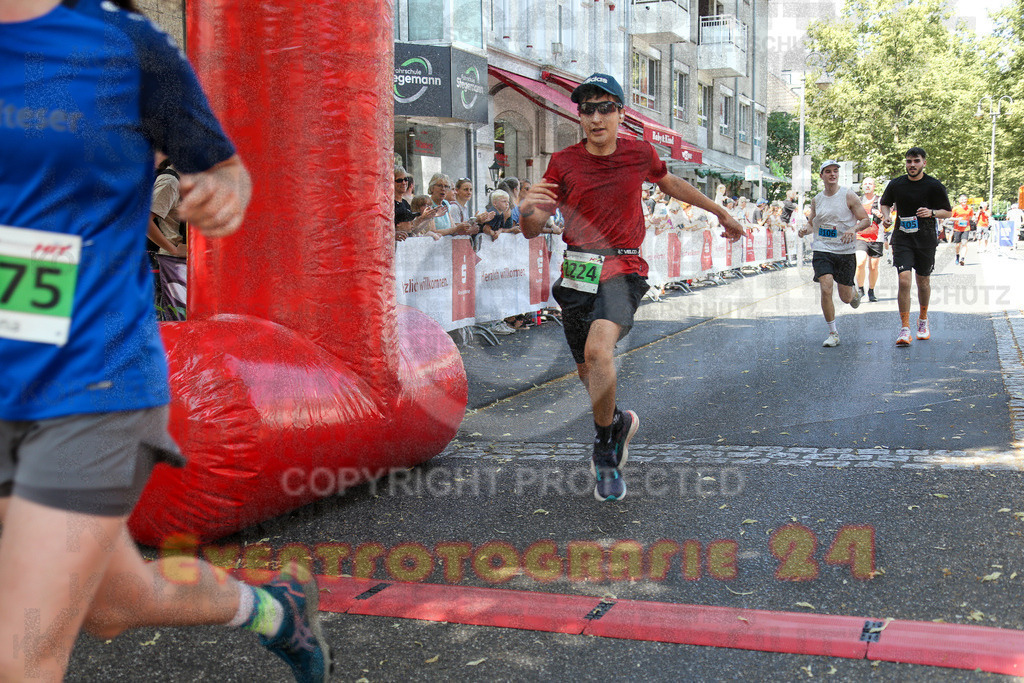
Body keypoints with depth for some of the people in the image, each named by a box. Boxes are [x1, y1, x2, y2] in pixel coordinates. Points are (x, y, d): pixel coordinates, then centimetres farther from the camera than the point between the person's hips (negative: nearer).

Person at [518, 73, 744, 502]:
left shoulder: (640, 154, 3)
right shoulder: (564, 163, 1)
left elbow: (670, 184, 25)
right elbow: (533, 231, 0)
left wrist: (720, 212, 35)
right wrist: (527, 211, -25)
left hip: (622, 271, -2)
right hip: (577, 273, 3)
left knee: (598, 350, -29)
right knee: (587, 372, 12)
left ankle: (605, 450, -11)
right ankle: (618, 422, 45)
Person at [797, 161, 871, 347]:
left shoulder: (849, 196, -4)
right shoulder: (816, 200, 7)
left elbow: (866, 220, -3)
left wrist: (853, 228, -23)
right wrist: (805, 229, -3)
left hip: (845, 251, -2)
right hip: (822, 250, 2)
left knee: (846, 297, 5)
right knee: (825, 289, -16)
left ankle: (854, 291, 45)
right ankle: (833, 333, -3)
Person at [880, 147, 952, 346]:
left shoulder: (934, 186, -3)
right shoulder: (896, 184, 2)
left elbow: (948, 212, 3)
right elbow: (885, 203, 21)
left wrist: (931, 212, -16)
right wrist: (886, 216, 0)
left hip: (926, 239, 0)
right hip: (902, 238, 0)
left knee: (923, 281, 11)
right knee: (904, 280, -14)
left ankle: (923, 320, 37)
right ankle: (905, 329, -11)